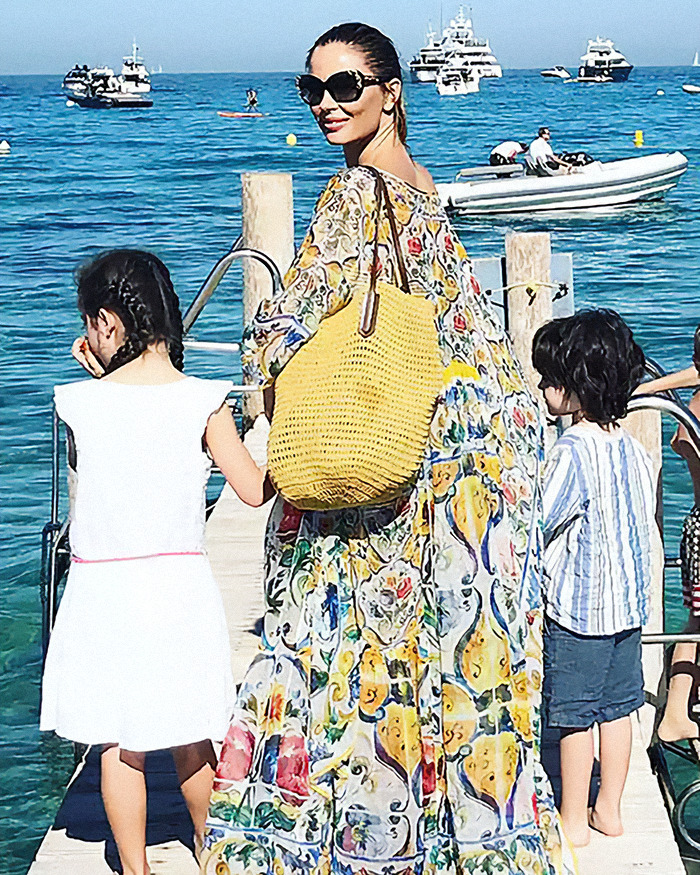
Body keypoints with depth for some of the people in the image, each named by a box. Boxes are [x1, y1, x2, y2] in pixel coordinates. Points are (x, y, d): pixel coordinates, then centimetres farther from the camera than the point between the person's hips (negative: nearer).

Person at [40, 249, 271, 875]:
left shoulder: (79, 402, -9)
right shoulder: (203, 401, -10)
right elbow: (255, 490, -4)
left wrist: (105, 378, 13)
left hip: (104, 591, -1)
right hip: (182, 586, 1)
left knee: (118, 746, 12)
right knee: (191, 740, 18)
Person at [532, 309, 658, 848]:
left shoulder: (574, 450, -20)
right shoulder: (634, 448, 3)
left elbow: (536, 528, -18)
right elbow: (646, 526, 11)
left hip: (577, 607, -7)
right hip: (629, 602, 7)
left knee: (574, 718, 4)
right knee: (617, 708, 15)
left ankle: (573, 820, 14)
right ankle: (609, 810, 25)